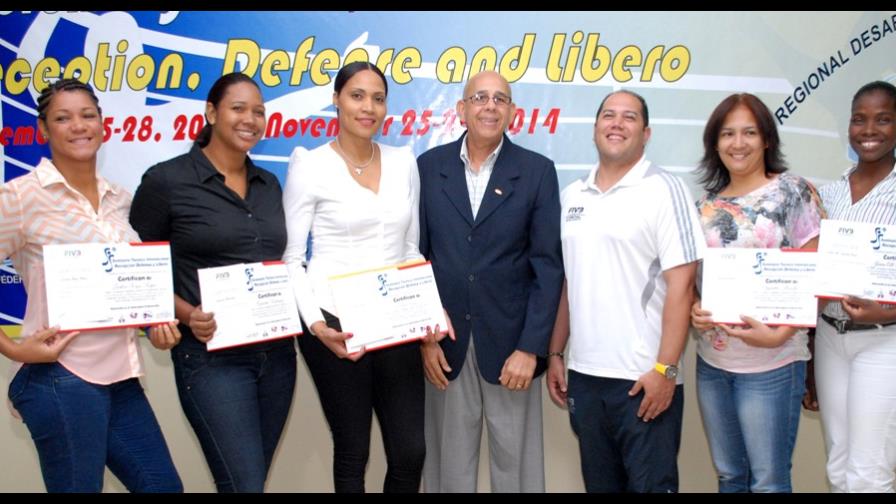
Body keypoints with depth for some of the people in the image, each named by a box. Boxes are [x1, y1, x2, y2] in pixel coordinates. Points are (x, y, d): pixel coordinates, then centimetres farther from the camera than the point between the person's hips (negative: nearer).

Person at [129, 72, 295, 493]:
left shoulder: (268, 184, 11)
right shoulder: (166, 181, -7)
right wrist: (187, 315, -18)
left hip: (276, 352, 6)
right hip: (212, 356, -6)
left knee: (248, 481, 15)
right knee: (245, 485, -8)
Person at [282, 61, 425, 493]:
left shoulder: (403, 163, 8)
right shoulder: (310, 166, -4)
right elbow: (290, 258, -4)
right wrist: (315, 324, -17)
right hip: (336, 323, -3)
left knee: (410, 453, 5)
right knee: (352, 452, 9)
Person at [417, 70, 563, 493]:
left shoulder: (537, 171, -1)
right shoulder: (429, 167, 3)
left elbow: (548, 265, -4)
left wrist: (531, 347, -10)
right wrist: (423, 335, -3)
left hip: (510, 342, -1)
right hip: (444, 342, 1)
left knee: (515, 462, 9)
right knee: (449, 463, 11)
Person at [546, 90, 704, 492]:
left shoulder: (664, 191, -6)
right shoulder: (571, 196, 10)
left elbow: (681, 285, -12)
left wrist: (665, 369, -16)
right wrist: (555, 354, 11)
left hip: (643, 377, -5)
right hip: (583, 375, 5)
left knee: (650, 484, 5)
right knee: (599, 484, 16)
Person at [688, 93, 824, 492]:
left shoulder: (793, 191, -5)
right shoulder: (705, 204, 8)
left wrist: (779, 334, -19)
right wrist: (693, 309, -6)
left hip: (771, 363, -4)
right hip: (711, 361, 5)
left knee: (767, 482, 5)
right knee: (728, 476, 15)